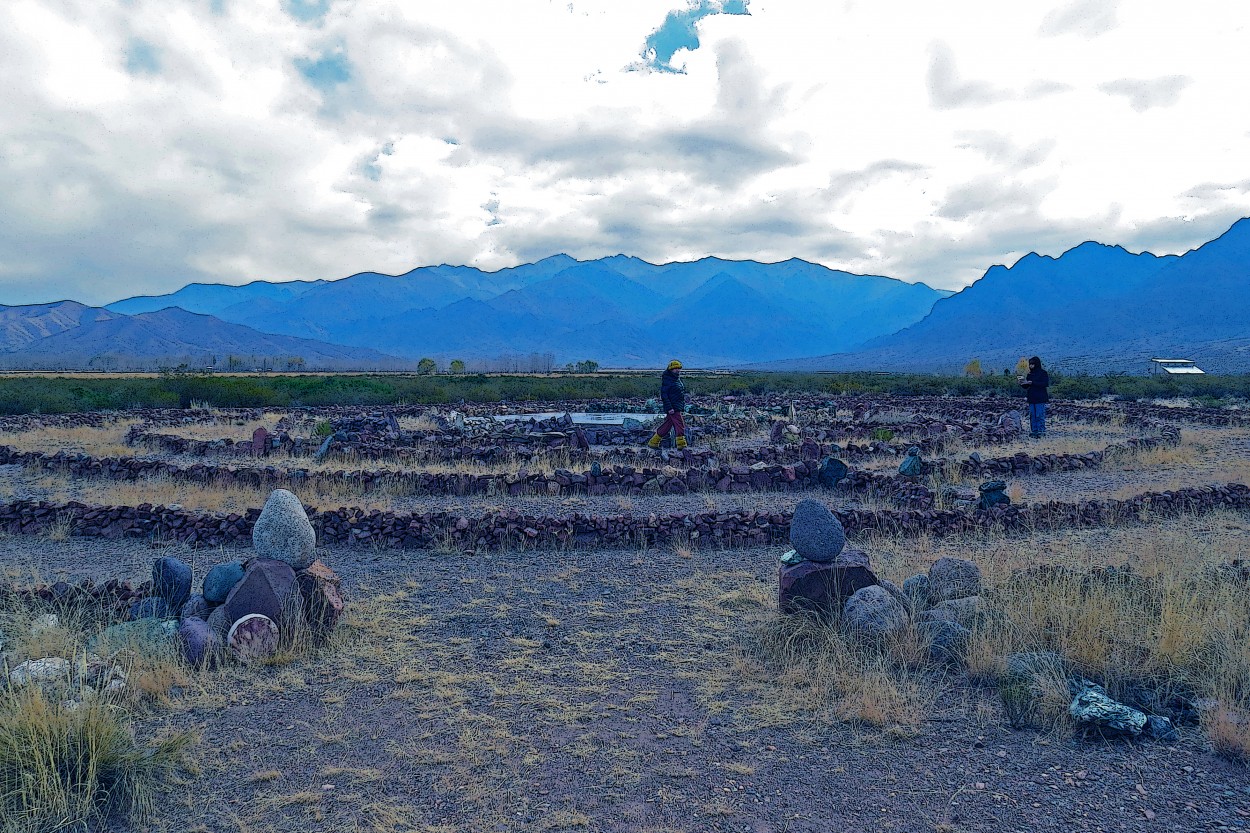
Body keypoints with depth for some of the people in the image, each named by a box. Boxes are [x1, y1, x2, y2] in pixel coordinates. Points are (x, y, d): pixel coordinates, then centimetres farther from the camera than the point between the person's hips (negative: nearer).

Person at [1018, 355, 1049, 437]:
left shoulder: (1043, 373, -4)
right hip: (1031, 398, 6)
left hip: (1040, 399, -6)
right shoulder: (1030, 374, 15)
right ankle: (1034, 431, 10)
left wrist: (1032, 383, -19)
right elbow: (1026, 387, 17)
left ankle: (1041, 432, -4)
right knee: (1032, 416, 6)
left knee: (1040, 415, -7)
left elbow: (1045, 384, -15)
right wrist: (1022, 383, -5)